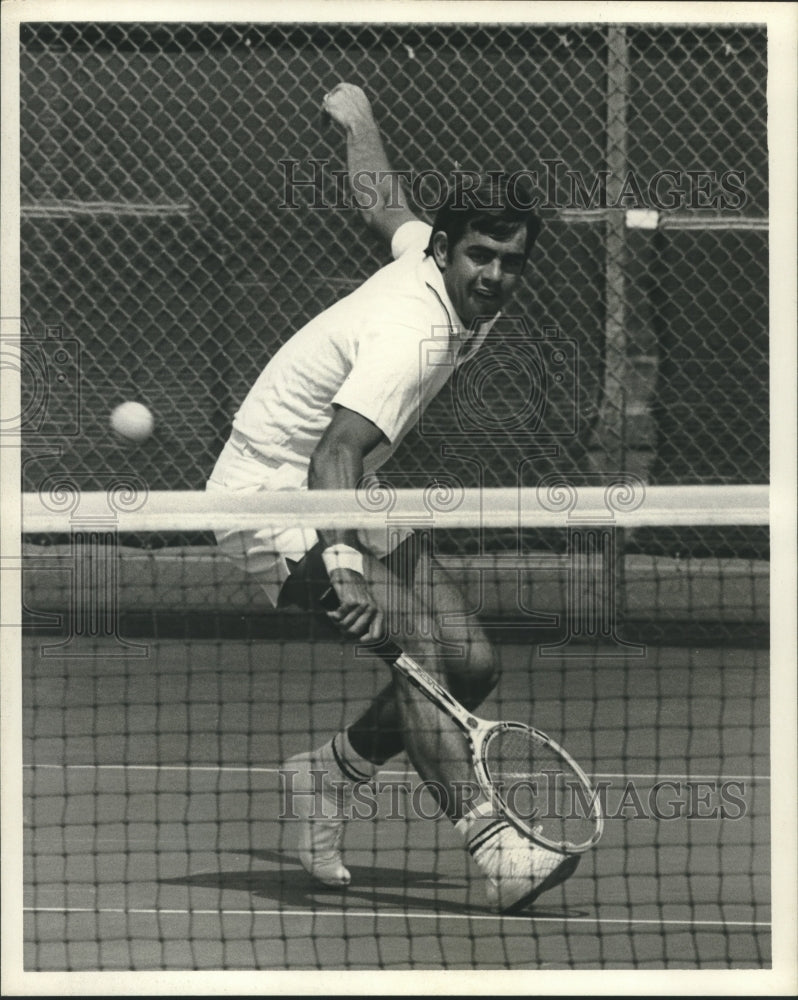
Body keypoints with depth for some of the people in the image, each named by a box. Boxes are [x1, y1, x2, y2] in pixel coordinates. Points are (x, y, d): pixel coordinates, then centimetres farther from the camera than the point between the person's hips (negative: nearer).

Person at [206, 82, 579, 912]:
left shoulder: (428, 258, -2)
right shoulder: (410, 333, -30)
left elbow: (384, 209, 20)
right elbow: (335, 454, -42)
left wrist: (357, 116, 40)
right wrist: (345, 568, -58)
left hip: (339, 501, 10)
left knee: (470, 665, -2)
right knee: (411, 636, -29)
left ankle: (330, 773, 20)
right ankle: (493, 847, -38)